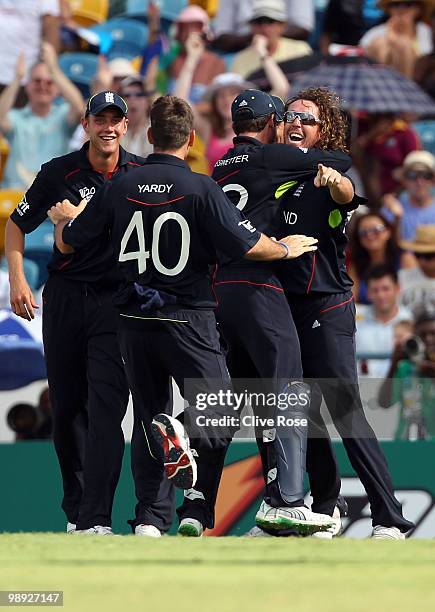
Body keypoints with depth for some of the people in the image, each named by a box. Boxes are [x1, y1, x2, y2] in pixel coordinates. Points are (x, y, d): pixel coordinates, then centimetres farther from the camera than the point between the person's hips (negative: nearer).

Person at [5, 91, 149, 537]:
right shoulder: (59, 172, -2)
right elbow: (16, 224, 7)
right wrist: (17, 278, -5)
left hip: (117, 298, -1)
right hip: (65, 296, 1)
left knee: (107, 407, -13)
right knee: (67, 407, 6)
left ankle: (96, 519, -16)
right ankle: (75, 509, 22)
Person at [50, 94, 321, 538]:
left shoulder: (120, 188, 1)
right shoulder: (200, 189, -10)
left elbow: (67, 243, 9)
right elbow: (249, 246, -14)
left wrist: (62, 218, 33)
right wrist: (288, 248, 7)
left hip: (134, 322, 4)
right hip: (187, 319, -4)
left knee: (149, 420, 16)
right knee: (217, 419, 2)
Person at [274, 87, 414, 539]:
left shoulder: (332, 170, -6)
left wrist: (336, 183, -50)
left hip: (327, 307, -6)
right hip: (282, 304, 6)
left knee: (345, 410, -12)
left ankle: (389, 519, -12)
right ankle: (324, 506, 25)